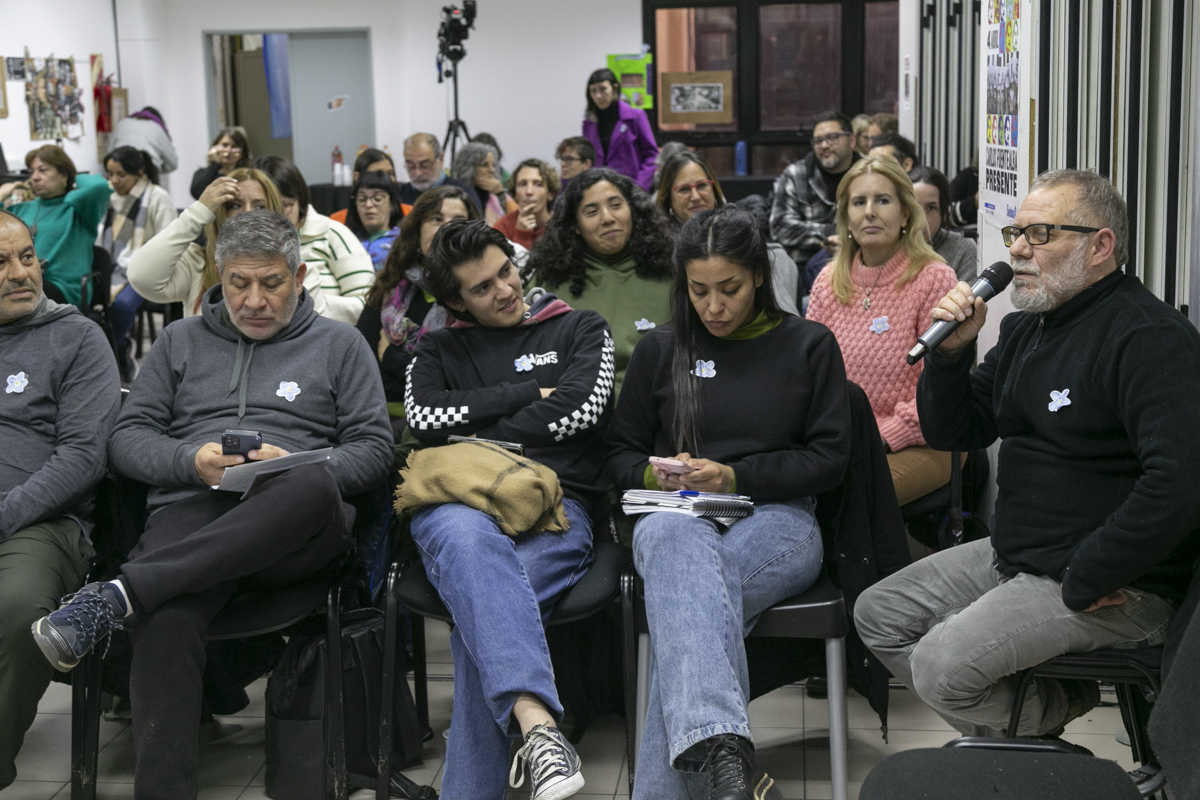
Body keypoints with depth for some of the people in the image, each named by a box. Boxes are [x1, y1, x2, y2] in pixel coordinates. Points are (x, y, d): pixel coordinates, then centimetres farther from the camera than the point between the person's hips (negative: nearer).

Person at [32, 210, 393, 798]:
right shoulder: (181, 341, 25)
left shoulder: (338, 344, 20)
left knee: (313, 485, -41)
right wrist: (191, 459, -5)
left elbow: (375, 450, 11)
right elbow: (127, 438, 17)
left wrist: (299, 466, -9)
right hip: (190, 512, 1)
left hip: (292, 532, 0)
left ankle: (117, 595, -42)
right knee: (165, 621, -37)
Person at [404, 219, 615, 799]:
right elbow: (425, 419, 6)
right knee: (471, 541, -40)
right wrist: (529, 394, 6)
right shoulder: (439, 351, 27)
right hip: (457, 505, 1)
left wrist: (479, 438, 5)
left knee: (482, 605, -34)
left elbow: (581, 408, 2)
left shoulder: (580, 330, 22)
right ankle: (537, 725, -57)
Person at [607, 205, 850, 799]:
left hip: (778, 519, -1)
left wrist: (737, 476, -6)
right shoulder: (658, 351, 18)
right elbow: (620, 453, 22)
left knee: (682, 590, -38)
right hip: (677, 517, 1)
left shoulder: (808, 345, 13)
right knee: (674, 540, -41)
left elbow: (830, 456, 7)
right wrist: (654, 475, -3)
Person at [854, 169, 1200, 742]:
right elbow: (950, 432, 14)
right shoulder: (1024, 328, 11)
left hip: (1117, 587, -9)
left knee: (942, 664, -22)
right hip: (1011, 557, 10)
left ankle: (1058, 707, 9)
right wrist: (950, 351, -6)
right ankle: (1004, 735, 16)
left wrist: (1085, 582, -24)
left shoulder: (1151, 338, -19)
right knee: (878, 615, 9)